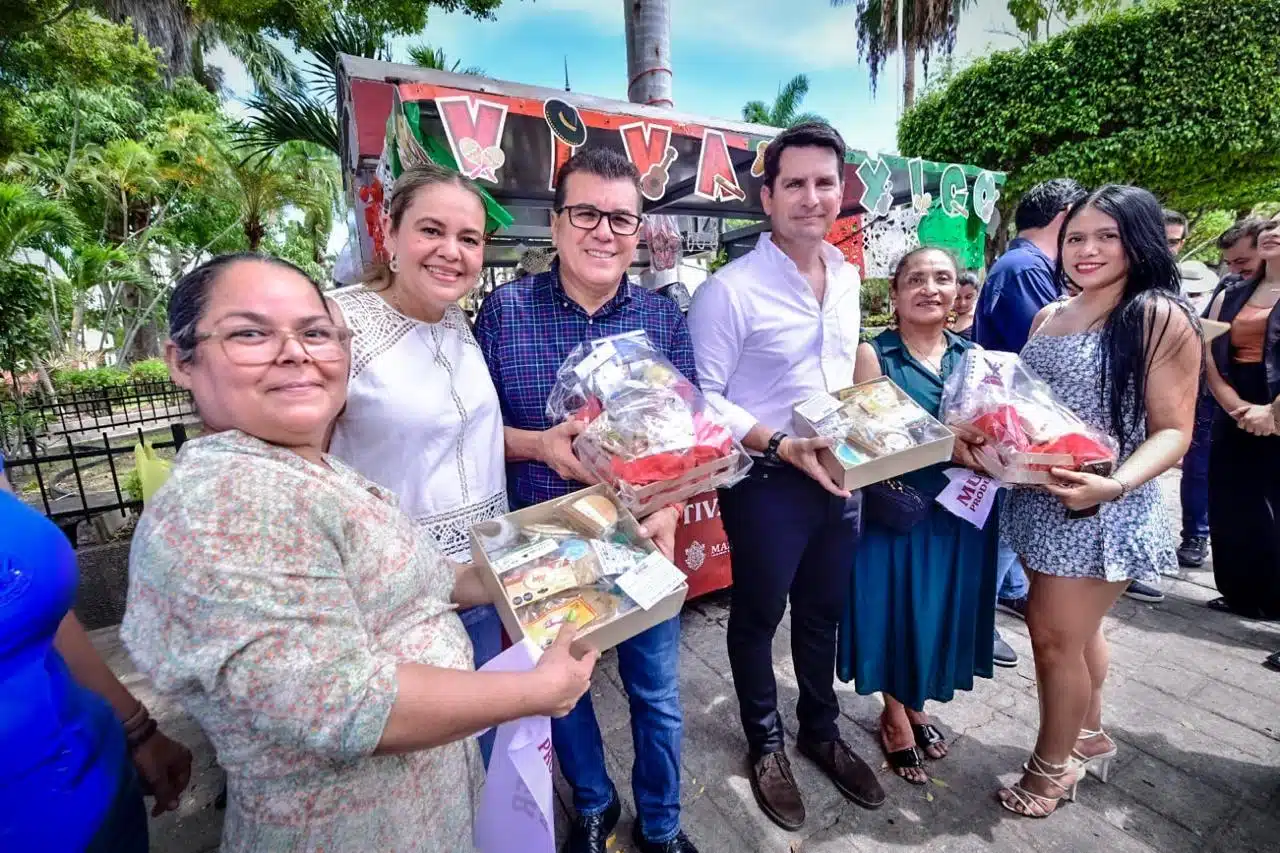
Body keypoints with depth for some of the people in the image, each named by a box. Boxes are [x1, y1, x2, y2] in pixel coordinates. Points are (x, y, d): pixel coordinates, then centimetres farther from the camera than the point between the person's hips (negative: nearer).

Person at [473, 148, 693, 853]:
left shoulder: (664, 316, -1)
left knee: (657, 693, 17)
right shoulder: (503, 311, -7)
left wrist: (668, 513, -12)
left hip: (641, 539, 1)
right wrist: (540, 445, -21)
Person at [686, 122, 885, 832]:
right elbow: (702, 399, -17)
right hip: (766, 482, -6)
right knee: (759, 614, 14)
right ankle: (765, 743, 40)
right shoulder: (729, 290, -17)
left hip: (841, 477, 7)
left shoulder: (848, 277, 6)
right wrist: (782, 446, -24)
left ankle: (821, 730, 47)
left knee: (823, 610, 22)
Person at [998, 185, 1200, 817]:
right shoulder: (1048, 316, 9)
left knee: (1057, 636, 4)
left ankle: (1054, 763, 27)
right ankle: (1087, 736, 44)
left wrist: (1116, 484, -30)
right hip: (1038, 498, 6)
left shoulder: (1162, 318, -10)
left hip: (1101, 510, -6)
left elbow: (1173, 432, -13)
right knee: (1075, 628, 22)